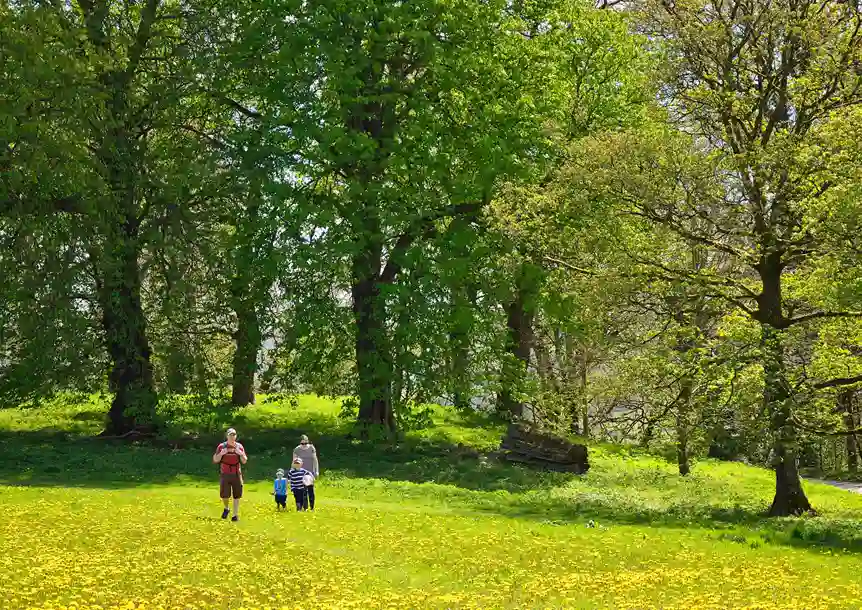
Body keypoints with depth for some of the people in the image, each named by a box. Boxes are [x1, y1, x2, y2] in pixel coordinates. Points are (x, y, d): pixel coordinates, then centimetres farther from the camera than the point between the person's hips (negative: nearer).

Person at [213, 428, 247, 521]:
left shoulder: (239, 446, 5)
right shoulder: (221, 446, 0)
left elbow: (244, 461, 6)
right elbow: (215, 460, 0)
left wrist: (241, 454, -13)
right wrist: (221, 454, -17)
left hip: (236, 475, 1)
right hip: (225, 475, -1)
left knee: (236, 496, 1)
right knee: (224, 495, -5)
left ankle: (235, 515, 10)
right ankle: (226, 509, 25)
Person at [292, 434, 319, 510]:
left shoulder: (312, 448, -1)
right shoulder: (297, 450, -2)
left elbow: (315, 460, 3)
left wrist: (317, 471, 0)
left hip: (310, 472, 0)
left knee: (311, 490, -5)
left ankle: (312, 507, 3)